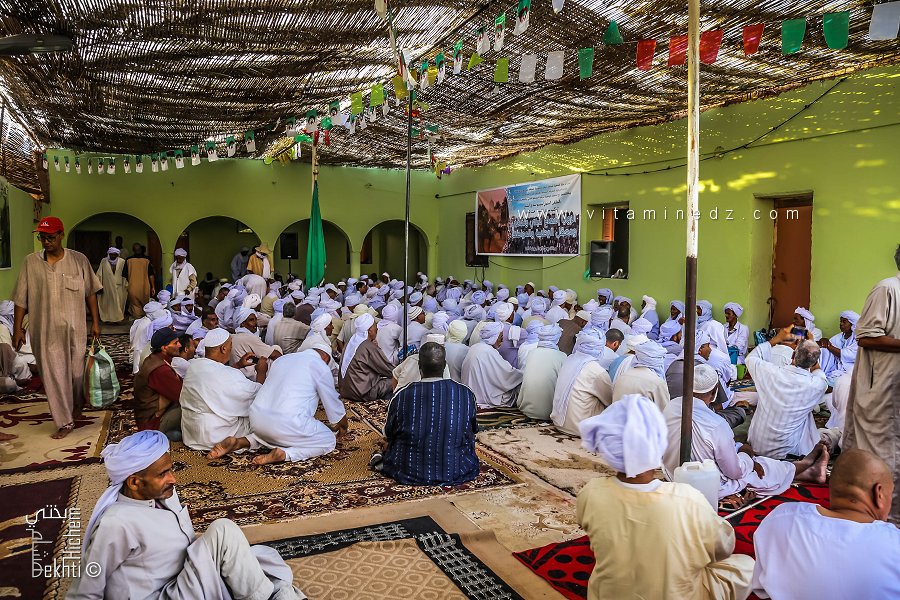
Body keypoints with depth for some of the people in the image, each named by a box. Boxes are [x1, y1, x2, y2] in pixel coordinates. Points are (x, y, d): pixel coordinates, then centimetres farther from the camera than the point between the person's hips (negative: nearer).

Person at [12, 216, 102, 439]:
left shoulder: (79, 260, -1)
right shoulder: (30, 262, 0)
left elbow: (90, 293, 4)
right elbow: (21, 299, 3)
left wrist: (95, 322, 2)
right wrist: (17, 329, 1)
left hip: (74, 328, 0)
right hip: (45, 331, 0)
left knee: (76, 371, 11)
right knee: (52, 375, 1)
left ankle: (77, 404, 41)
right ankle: (65, 422, 10)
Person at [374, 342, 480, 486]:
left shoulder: (401, 396, -14)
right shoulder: (466, 394, -10)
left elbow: (388, 436, 2)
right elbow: (473, 430, 7)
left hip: (409, 473, 0)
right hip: (457, 474, 1)